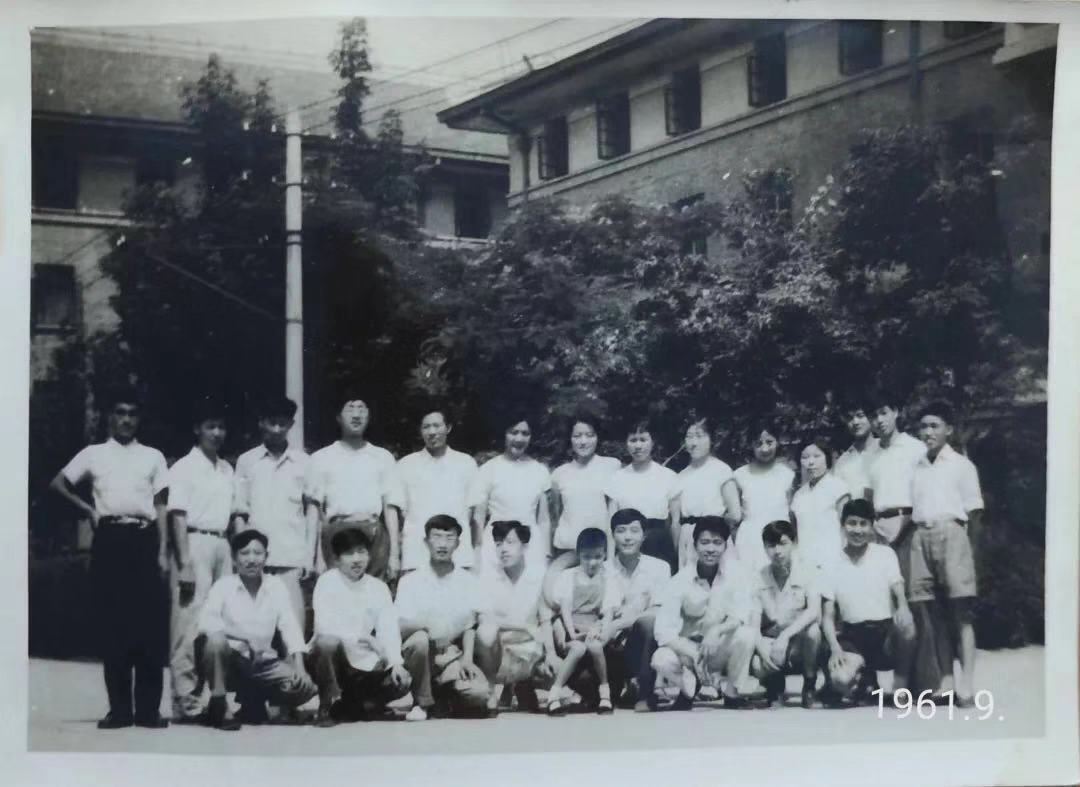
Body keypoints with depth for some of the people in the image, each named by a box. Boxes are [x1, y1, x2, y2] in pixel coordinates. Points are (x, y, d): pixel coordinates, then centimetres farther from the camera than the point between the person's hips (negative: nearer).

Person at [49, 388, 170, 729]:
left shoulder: (153, 456, 11)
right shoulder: (93, 454, 11)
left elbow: (160, 507, 8)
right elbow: (57, 483, 16)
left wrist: (163, 552, 0)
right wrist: (88, 510, 5)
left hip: (144, 539, 0)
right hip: (109, 539, 0)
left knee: (151, 623, -5)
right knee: (111, 623, 0)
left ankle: (148, 708, 0)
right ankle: (119, 708, 5)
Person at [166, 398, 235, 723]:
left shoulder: (227, 470, 16)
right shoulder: (184, 468, -2)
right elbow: (178, 517, -8)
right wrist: (185, 563, -15)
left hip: (221, 545, 6)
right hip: (195, 543, -6)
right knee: (190, 620, -7)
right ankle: (185, 699, -3)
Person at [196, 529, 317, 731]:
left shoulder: (276, 586, 3)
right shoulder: (224, 585, -6)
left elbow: (290, 627, -3)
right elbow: (206, 620, -22)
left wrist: (299, 667, -17)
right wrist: (242, 640, -34)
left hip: (263, 662, 4)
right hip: (231, 659, -4)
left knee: (305, 687, -17)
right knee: (215, 640, -35)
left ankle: (253, 705, 11)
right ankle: (219, 705, -16)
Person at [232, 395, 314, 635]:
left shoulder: (303, 462, 8)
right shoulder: (246, 461, 9)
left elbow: (312, 510, 8)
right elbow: (238, 512, 10)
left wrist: (310, 555, 2)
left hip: (293, 557, -1)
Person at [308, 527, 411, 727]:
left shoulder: (379, 587, 4)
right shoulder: (327, 581, -9)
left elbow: (388, 628, -5)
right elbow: (324, 627, -20)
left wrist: (396, 662, -20)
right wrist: (362, 639, -25)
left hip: (362, 665, 4)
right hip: (330, 658, -4)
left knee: (401, 682, -15)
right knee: (327, 641, -35)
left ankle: (344, 708, 5)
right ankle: (327, 706, -14)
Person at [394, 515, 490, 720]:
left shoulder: (468, 580, 6)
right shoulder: (410, 580, 0)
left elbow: (470, 625, 2)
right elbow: (400, 627, -9)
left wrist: (467, 659, -13)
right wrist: (426, 625, -29)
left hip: (453, 655, 1)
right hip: (424, 652, -1)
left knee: (479, 692, -26)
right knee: (420, 639, -36)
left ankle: (442, 696, 8)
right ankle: (423, 702, -13)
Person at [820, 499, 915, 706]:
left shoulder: (885, 554, 5)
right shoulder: (834, 565, 5)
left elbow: (898, 590, -9)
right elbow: (828, 617, 5)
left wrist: (903, 607, -34)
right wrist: (835, 648, -13)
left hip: (886, 632, 0)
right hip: (852, 636, 0)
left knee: (906, 627, -36)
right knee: (840, 679, -30)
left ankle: (900, 685, -11)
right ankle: (865, 679, 9)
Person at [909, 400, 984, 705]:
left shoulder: (961, 465, 8)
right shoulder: (916, 468, 19)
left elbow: (974, 511, 4)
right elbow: (910, 508, 16)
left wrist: (969, 546, -2)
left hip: (950, 531, -4)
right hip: (920, 536, 4)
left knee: (960, 610, -9)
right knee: (926, 610, -2)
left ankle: (966, 682, -15)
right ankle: (944, 680, 1)